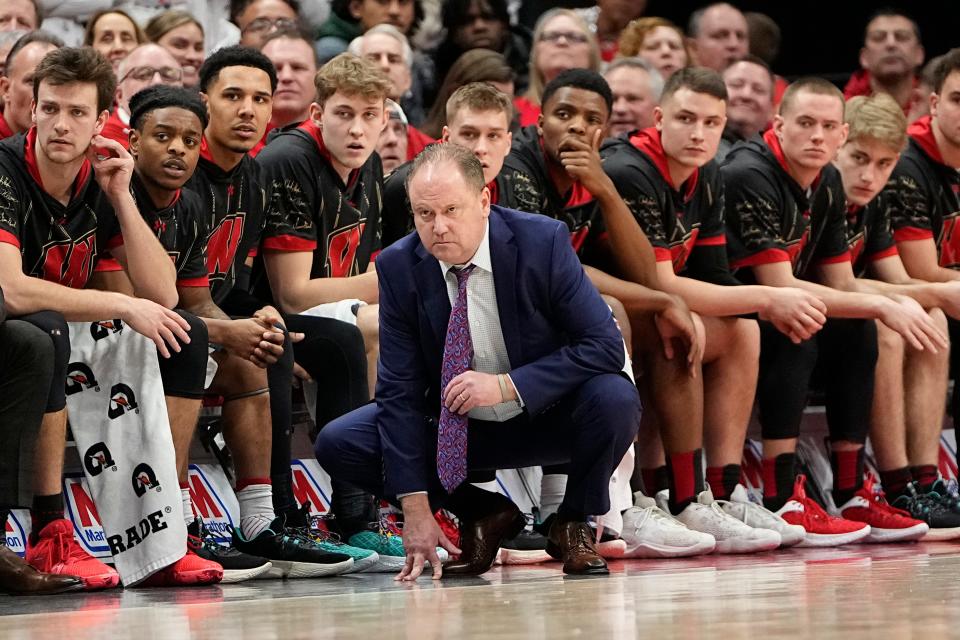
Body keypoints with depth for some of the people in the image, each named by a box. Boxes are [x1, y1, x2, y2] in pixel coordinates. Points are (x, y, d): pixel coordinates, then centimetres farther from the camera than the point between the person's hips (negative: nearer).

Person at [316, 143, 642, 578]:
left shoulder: (543, 241, -19)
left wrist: (506, 385, -30)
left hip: (546, 419, -2)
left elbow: (606, 347, -21)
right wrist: (416, 512, -19)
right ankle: (484, 514, 2)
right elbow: (399, 390, -12)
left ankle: (573, 525, -3)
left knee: (615, 399, -33)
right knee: (337, 444, -16)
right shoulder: (399, 266, -12)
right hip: (455, 427, 2)